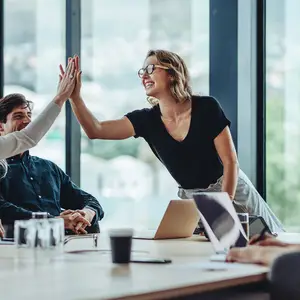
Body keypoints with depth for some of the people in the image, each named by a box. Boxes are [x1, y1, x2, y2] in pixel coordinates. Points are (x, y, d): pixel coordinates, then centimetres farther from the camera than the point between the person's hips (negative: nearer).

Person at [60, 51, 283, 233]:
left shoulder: (206, 108, -18)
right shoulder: (146, 120, -8)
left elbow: (230, 161, -15)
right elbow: (96, 131, -19)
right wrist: (75, 96, -31)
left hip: (232, 191, -3)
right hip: (191, 199, 3)